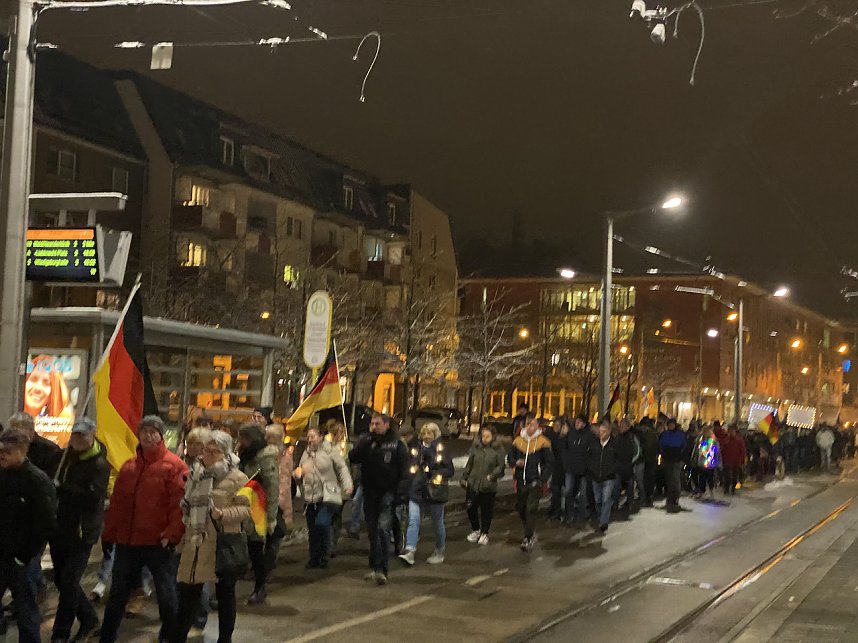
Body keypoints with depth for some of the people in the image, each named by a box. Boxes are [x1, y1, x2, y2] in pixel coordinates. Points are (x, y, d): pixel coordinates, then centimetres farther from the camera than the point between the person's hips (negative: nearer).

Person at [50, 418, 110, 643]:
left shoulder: (99, 464, -11)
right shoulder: (64, 457, 10)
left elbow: (94, 496, -22)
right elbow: (50, 481, 25)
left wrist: (62, 488, -20)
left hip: (82, 532, -7)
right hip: (60, 529, 7)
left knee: (69, 582, -7)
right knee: (61, 580, 14)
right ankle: (89, 618, 30)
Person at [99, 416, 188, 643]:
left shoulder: (174, 465, -8)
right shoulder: (128, 467, 11)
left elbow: (180, 503, -13)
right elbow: (117, 503, 13)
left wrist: (172, 534, -19)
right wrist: (110, 532, 8)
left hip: (158, 542, -5)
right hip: (127, 541, 5)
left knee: (166, 592, 5)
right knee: (117, 593, 15)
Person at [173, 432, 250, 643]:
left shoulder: (236, 478, -7)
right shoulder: (195, 474, 11)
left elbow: (246, 509, -9)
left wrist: (223, 514, -22)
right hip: (195, 543, 4)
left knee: (225, 594, 9)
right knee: (188, 593, 7)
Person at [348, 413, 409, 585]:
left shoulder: (396, 444, 0)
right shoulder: (365, 441, 9)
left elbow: (403, 469, -1)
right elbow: (353, 458, -5)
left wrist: (400, 490, -12)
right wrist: (365, 442, -15)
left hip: (388, 492, -4)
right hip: (370, 492, 4)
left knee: (382, 529, -16)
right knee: (372, 531, 10)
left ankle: (381, 570, -18)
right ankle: (374, 567, 22)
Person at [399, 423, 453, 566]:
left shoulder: (442, 450, -3)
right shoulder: (415, 448, 6)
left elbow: (450, 470, -1)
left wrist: (436, 474, -15)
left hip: (435, 493, -2)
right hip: (416, 491, 2)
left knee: (438, 523, 11)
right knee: (413, 521, -11)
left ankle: (439, 552, 26)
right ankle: (410, 552, -18)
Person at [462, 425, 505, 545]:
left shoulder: (497, 450, -4)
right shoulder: (475, 448, 5)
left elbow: (500, 466, -4)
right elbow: (469, 465, 13)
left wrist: (493, 475, -18)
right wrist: (464, 478, 13)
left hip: (488, 487, -3)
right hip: (473, 484, 3)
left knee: (486, 510, 6)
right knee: (471, 508, 5)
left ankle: (484, 534, 22)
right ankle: (475, 530, 27)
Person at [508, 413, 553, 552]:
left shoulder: (543, 442, -5)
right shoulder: (518, 441, 7)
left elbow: (550, 463, -3)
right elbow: (510, 457, 15)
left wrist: (543, 480, -11)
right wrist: (516, 462, -8)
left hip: (535, 483, -5)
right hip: (520, 482, 5)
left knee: (531, 509, -12)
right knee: (520, 508, 13)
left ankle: (528, 538, -6)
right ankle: (531, 533, 32)